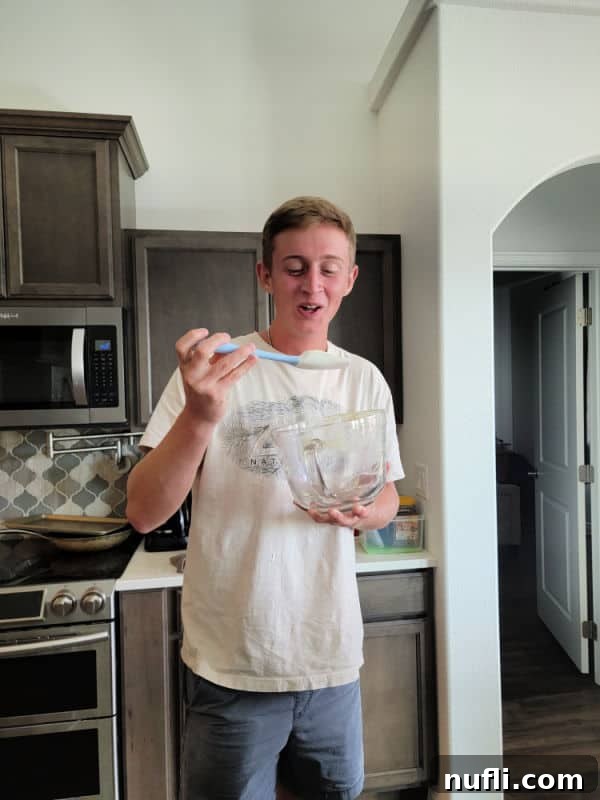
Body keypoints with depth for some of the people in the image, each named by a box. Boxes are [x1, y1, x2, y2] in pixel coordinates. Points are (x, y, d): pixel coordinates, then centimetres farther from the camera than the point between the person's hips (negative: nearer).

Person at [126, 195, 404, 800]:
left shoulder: (364, 380, 0)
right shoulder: (213, 369, -11)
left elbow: (387, 499, 9)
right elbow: (143, 514, -14)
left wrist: (362, 512, -14)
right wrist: (199, 416, -31)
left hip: (332, 656, 4)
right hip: (232, 663, -3)